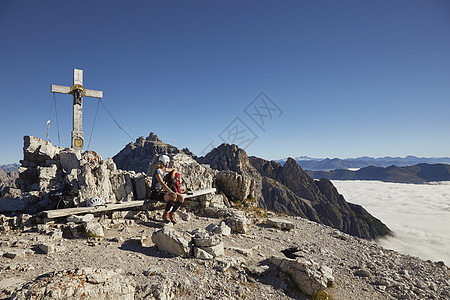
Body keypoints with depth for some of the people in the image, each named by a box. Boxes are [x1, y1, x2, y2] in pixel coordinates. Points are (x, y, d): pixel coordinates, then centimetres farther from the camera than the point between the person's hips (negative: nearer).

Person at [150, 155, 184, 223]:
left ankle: (171, 214, 1)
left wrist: (173, 173, 6)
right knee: (173, 197, -35)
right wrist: (171, 192, -36)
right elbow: (162, 183, -29)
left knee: (181, 198, -14)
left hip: (163, 191, 8)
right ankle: (165, 214, -14)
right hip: (156, 193, -8)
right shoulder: (157, 171, -16)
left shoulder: (164, 170, 10)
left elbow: (174, 170, 29)